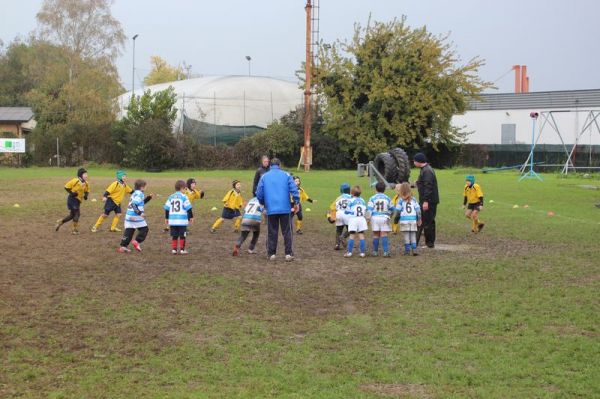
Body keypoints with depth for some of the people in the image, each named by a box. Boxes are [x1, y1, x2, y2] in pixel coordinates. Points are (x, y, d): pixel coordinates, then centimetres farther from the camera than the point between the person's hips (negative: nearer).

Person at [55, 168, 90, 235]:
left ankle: (60, 222, 31)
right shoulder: (75, 181, -18)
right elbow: (66, 187, -10)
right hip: (72, 199, -8)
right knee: (77, 213, -10)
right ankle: (74, 229, 1)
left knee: (72, 215, 13)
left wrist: (86, 195, -5)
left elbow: (87, 191, 17)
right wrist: (71, 193, -22)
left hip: (78, 200, 8)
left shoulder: (86, 183, 2)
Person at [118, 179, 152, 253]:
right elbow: (134, 204, -21)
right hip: (136, 216, -8)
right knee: (144, 229, 6)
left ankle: (123, 246, 1)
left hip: (129, 215, 8)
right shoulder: (139, 194, -9)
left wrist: (148, 198, 26)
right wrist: (140, 213, -29)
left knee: (129, 231, 6)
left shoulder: (135, 193, 20)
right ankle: (137, 242, -2)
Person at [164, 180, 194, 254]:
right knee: (182, 236, 3)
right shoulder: (184, 197, -6)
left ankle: (174, 249, 9)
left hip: (172, 220, 4)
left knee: (174, 236, 10)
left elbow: (166, 208, 12)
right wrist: (191, 217, 3)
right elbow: (188, 208, -8)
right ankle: (182, 249, 4)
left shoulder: (171, 197, 9)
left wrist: (166, 218, 21)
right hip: (182, 220, -4)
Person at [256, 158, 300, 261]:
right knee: (287, 232, 4)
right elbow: (294, 189, -6)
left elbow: (259, 193, 6)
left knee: (272, 232, 9)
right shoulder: (286, 175, 4)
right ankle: (288, 254, 1)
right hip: (285, 209, -1)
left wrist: (263, 203, 23)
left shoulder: (264, 177, 7)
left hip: (271, 209, 1)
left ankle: (271, 254, 9)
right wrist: (296, 202, 0)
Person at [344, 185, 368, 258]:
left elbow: (347, 211, -5)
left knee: (352, 236, 1)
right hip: (361, 219, 3)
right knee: (361, 236, 4)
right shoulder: (362, 201, 6)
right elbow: (365, 211, 12)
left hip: (353, 219, -3)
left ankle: (349, 252, -1)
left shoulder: (351, 201, -8)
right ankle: (362, 253, 3)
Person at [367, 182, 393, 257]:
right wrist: (388, 215, 31)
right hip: (384, 217, 0)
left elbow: (369, 209, -7)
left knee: (376, 235, 8)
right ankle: (386, 252, -14)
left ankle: (375, 251, 14)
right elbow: (391, 209, 14)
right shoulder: (387, 198, 4)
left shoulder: (372, 198, -2)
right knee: (384, 235, -4)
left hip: (375, 217, 0)